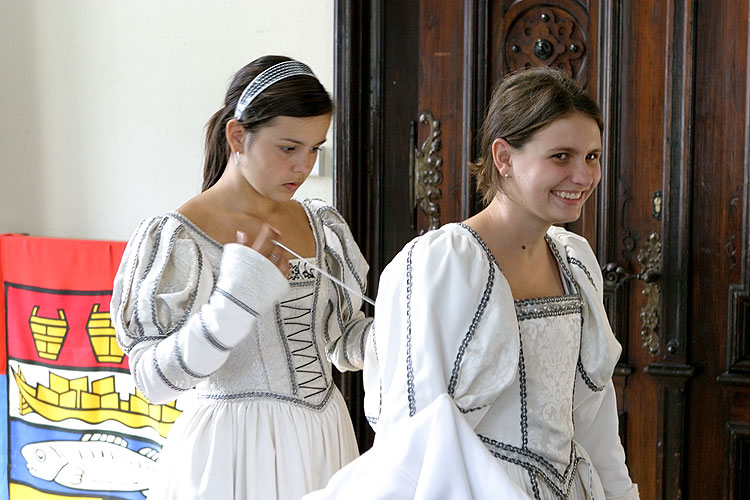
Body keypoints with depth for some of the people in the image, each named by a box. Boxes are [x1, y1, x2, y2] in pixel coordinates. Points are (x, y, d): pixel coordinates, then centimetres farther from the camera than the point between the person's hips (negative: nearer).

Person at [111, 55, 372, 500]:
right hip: (235, 453, -5)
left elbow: (342, 343, 9)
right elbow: (155, 380, -19)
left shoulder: (324, 225, 4)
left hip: (324, 441, 6)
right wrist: (235, 300, -30)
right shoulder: (176, 238, -13)